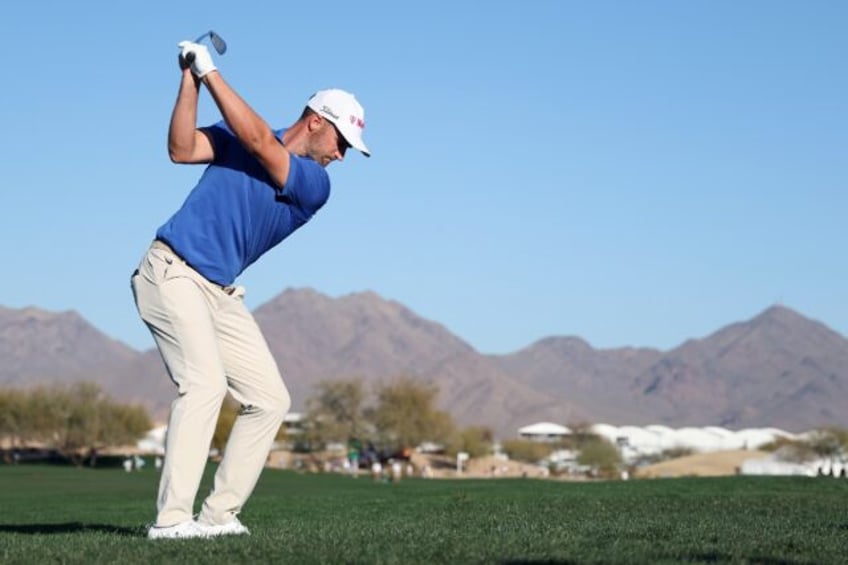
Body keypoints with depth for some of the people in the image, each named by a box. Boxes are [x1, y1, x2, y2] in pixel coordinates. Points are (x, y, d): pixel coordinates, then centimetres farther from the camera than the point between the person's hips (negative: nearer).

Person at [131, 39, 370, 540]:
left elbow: (259, 142, -13)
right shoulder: (238, 134, 4)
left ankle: (220, 514, 4)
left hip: (220, 293, 5)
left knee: (271, 400, -1)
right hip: (172, 273, -5)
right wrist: (191, 80, -17)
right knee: (205, 383, -23)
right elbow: (182, 150, -10)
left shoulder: (316, 185, 2)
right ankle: (171, 519, -25)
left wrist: (211, 73, -14)